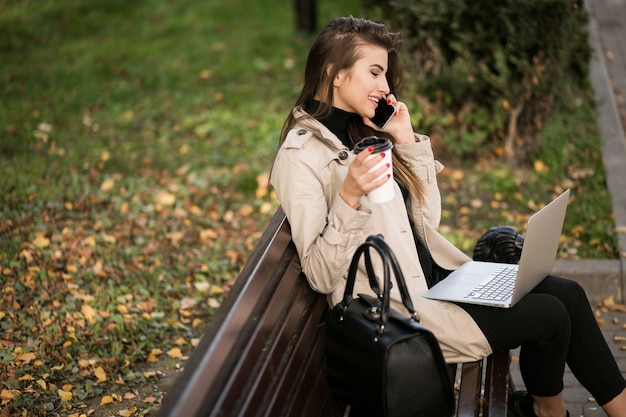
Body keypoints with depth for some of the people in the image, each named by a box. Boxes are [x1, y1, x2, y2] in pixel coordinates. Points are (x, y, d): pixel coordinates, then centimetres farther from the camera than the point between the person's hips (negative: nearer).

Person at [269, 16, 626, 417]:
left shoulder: (363, 132, 10)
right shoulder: (301, 155, -14)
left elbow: (428, 220, 9)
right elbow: (321, 276, -18)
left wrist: (408, 141, 0)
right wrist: (349, 198, -32)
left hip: (432, 272, 8)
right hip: (397, 304, -8)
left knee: (567, 293, 0)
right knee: (549, 315, -8)